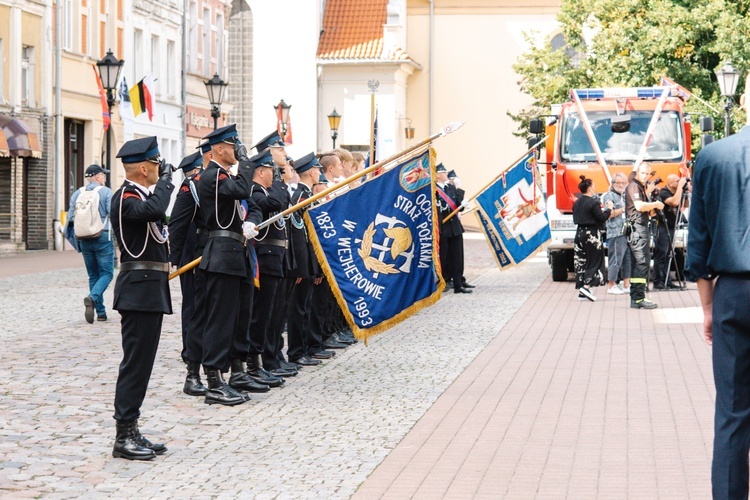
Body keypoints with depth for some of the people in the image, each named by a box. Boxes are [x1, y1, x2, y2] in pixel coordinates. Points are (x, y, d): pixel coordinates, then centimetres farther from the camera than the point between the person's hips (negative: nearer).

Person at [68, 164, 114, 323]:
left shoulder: (78, 194, 7)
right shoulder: (106, 192, -5)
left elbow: (71, 218, 6)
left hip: (84, 240, 5)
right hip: (103, 238, -5)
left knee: (93, 275, 13)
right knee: (106, 274, 0)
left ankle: (100, 312, 11)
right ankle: (92, 298, -26)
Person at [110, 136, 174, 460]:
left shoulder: (140, 195, 17)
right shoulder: (126, 198, -15)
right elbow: (154, 210, -35)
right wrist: (166, 179, -20)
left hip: (150, 290, 10)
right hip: (140, 291, -10)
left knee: (141, 362, 12)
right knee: (136, 362, -8)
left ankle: (132, 433, 18)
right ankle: (124, 437, -4)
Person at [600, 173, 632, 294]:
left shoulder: (624, 196, 22)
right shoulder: (609, 196, -3)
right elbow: (609, 214, -14)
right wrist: (624, 209, -13)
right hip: (616, 233, -8)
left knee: (627, 259, 8)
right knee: (616, 259, -7)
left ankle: (626, 285, 13)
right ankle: (611, 286, 0)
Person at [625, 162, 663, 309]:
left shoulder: (641, 186, 22)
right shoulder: (633, 186, -9)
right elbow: (639, 206, -24)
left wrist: (648, 192, 11)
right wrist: (656, 204, -10)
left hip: (642, 227, 11)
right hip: (637, 227, -11)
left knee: (638, 264, 11)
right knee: (642, 263, -14)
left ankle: (635, 298, 14)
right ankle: (639, 298, -16)